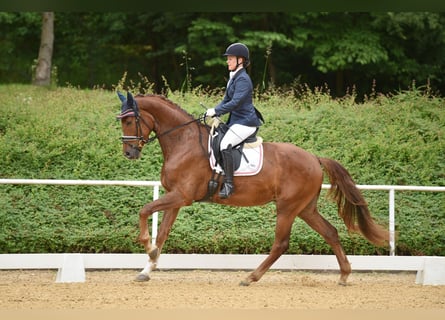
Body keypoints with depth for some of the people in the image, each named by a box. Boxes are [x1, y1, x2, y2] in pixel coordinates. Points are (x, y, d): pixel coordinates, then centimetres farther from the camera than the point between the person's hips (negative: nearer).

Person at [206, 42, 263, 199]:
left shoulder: (243, 80, -15)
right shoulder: (233, 77, 16)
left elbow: (235, 102, -24)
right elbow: (226, 100, 20)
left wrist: (216, 111, -21)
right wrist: (215, 113, 5)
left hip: (245, 122, -11)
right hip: (236, 121, 11)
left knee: (225, 145, -27)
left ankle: (228, 184, -29)